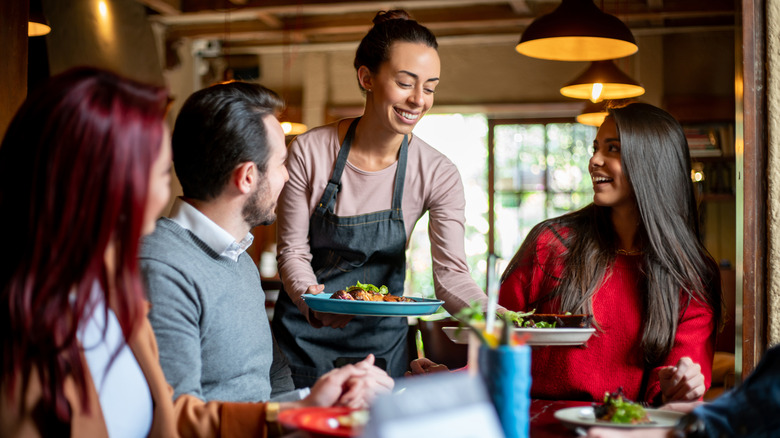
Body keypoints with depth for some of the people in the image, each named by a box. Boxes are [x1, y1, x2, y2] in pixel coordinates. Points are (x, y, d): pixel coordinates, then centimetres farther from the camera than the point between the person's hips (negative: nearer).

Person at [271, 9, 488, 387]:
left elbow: (450, 273, -17)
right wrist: (311, 299, -31)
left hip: (381, 338, 1)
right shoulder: (310, 152, -15)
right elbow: (293, 250, -10)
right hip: (305, 333, -1)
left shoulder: (438, 174, -12)